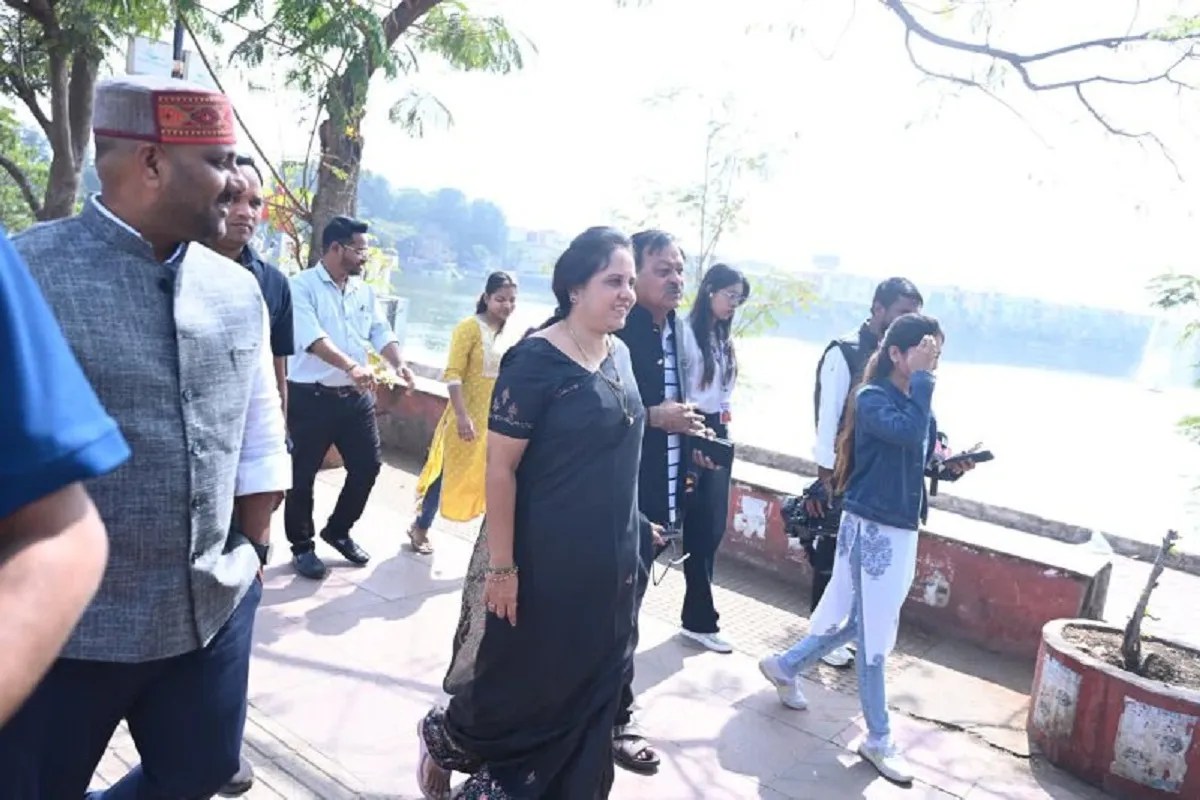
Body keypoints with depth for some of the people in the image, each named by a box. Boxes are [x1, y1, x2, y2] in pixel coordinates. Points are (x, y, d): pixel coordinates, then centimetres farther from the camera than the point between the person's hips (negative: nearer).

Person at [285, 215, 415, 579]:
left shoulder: (365, 291, 11)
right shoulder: (302, 286, -9)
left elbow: (381, 331, 6)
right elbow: (312, 336, -23)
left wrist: (398, 364, -14)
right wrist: (350, 366, -37)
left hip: (356, 397, 6)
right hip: (311, 397, -6)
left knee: (368, 465, 10)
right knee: (303, 475, 5)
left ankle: (338, 530, 31)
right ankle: (302, 546, 23)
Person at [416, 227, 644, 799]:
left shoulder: (620, 355, 4)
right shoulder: (536, 359, -17)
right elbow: (499, 466, -18)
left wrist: (627, 542, 15)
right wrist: (501, 564, -18)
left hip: (607, 561, 7)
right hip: (541, 557, -7)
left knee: (582, 686, 16)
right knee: (516, 680, 13)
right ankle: (443, 737, 43)